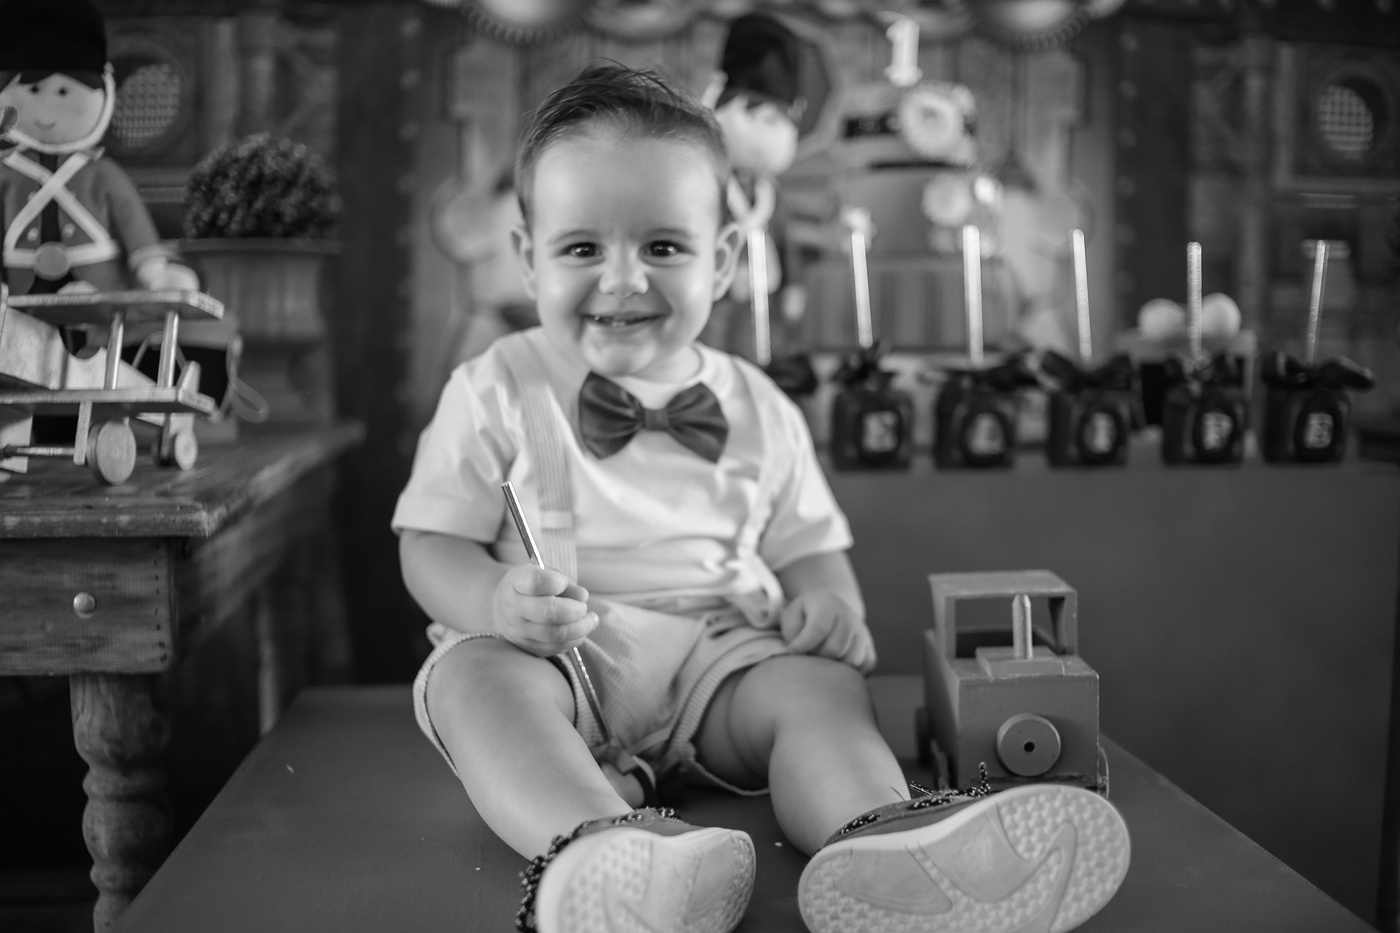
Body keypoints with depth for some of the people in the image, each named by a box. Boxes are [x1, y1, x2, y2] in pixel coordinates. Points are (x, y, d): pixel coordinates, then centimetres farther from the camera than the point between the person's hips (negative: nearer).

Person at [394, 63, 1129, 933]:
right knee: (477, 675, -33)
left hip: (718, 652, 2)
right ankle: (594, 849, -59)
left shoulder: (757, 409, 11)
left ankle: (877, 845, -55)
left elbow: (807, 547, 18)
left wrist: (829, 607, -7)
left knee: (821, 685, -26)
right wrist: (497, 601, -21)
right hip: (553, 655, -2)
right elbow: (432, 544, 2)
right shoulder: (495, 394, 3)